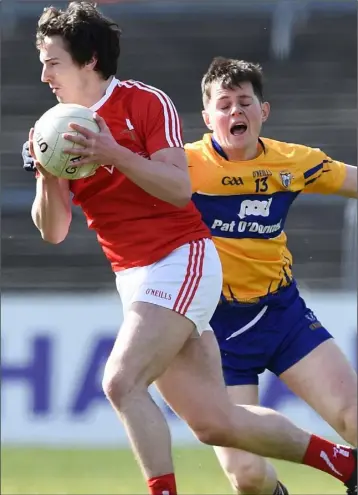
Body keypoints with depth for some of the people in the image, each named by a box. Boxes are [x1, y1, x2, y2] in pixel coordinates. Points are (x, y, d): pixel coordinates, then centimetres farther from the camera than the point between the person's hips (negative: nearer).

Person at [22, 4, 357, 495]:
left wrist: (113, 154, -26)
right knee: (214, 423, 5)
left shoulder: (146, 102, -8)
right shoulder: (63, 130, 9)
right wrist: (46, 174, -13)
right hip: (136, 279, 7)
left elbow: (180, 189, -16)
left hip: (181, 262, -7)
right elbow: (54, 230, 5)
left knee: (122, 382, -24)